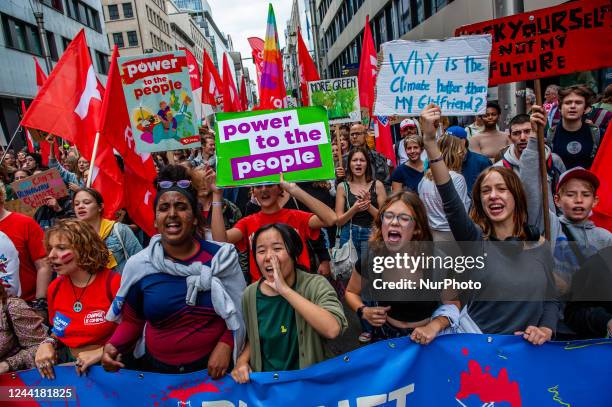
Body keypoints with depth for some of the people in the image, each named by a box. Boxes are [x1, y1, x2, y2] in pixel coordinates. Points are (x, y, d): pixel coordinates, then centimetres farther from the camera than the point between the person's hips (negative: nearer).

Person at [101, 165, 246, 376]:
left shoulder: (221, 257, -3)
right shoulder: (138, 264, 1)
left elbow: (240, 312, 3)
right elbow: (132, 320, 12)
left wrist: (225, 345, -11)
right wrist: (113, 346, -4)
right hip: (157, 369, 1)